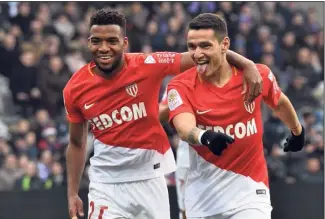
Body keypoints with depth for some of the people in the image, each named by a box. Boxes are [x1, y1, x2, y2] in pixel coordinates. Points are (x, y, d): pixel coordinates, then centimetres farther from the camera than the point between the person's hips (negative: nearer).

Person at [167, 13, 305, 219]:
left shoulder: (258, 75, -8)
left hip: (248, 187, -1)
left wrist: (297, 131, 33)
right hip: (202, 192, 1)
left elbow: (280, 102, 15)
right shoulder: (181, 85, -12)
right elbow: (185, 128, -31)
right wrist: (204, 137, -54)